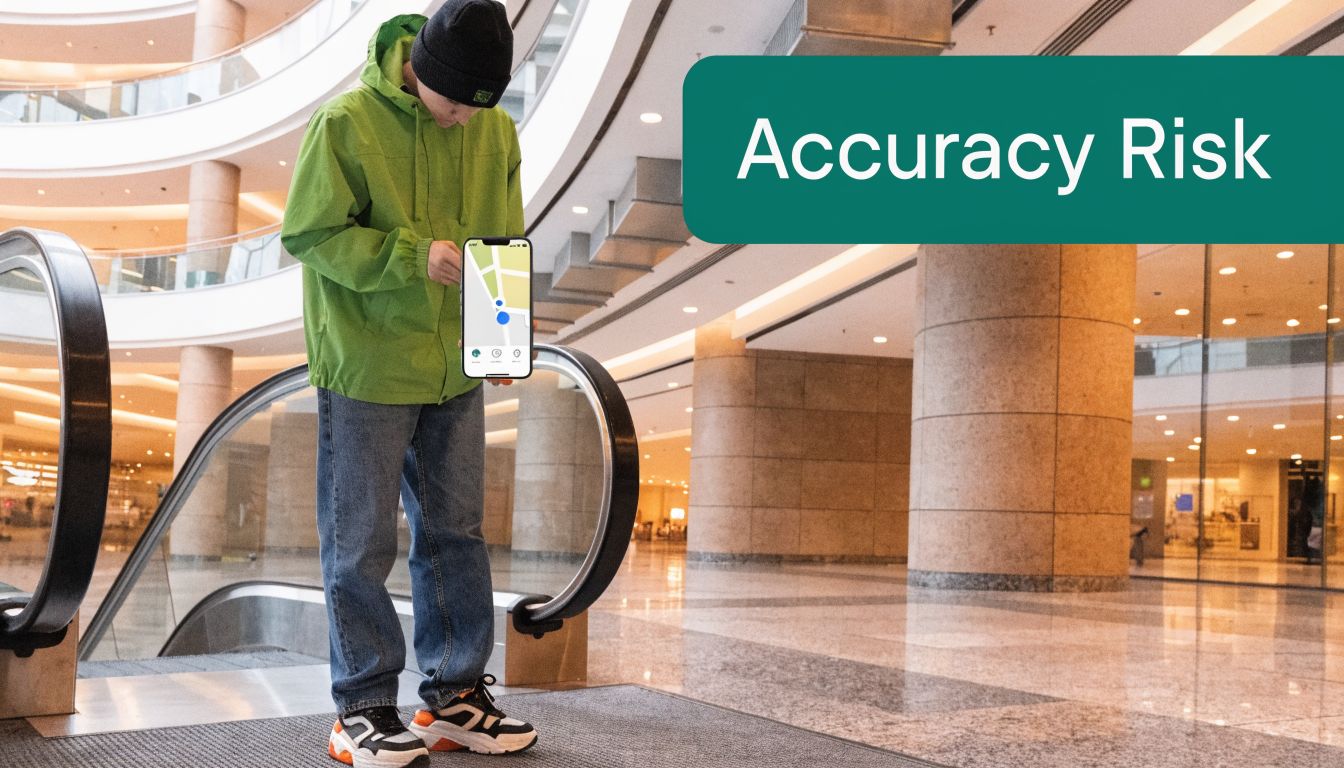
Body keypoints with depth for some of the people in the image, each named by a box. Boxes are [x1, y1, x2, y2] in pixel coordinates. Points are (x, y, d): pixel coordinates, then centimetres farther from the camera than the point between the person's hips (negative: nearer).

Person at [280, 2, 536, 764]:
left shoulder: (497, 132, 2)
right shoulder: (347, 123, -13)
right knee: (362, 543, 3)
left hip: (458, 371, 5)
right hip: (366, 368, -5)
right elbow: (311, 235, -11)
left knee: (457, 531, 12)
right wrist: (414, 256, -23)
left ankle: (457, 694, 25)